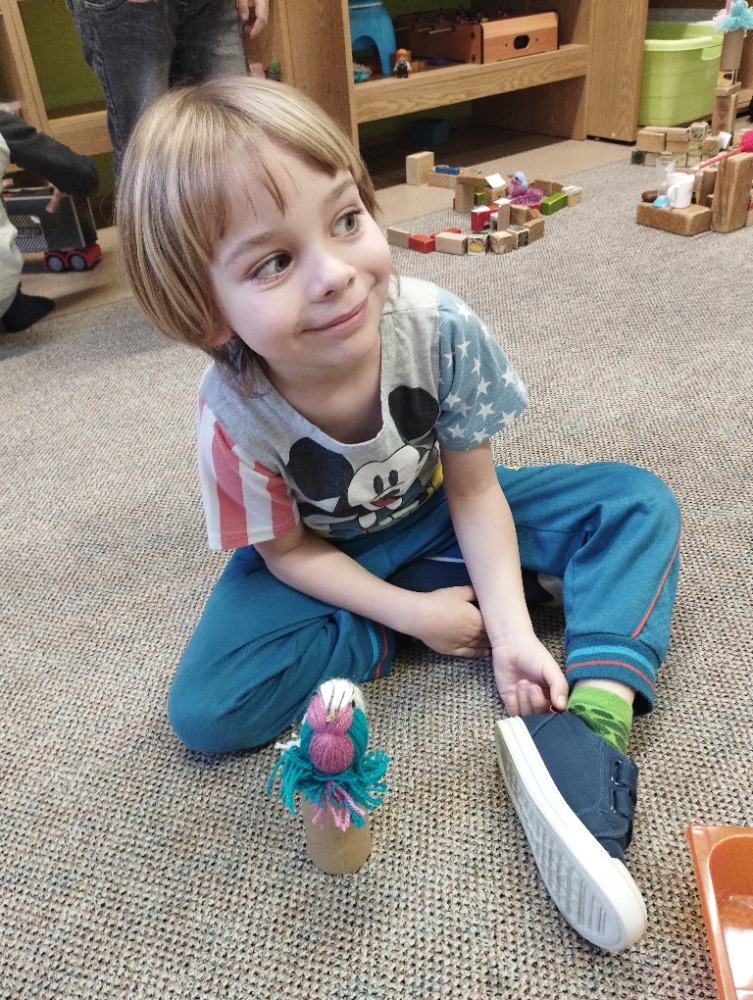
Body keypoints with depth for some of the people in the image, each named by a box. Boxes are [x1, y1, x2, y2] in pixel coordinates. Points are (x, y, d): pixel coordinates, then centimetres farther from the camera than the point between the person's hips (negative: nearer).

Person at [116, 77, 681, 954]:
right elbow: (289, 550, -14)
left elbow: (474, 490, -15)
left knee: (638, 504, -12)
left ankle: (591, 721, -29)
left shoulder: (440, 329, -29)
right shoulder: (234, 413, -30)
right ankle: (458, 588, -12)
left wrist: (511, 628, -24)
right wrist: (417, 613, -21)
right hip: (325, 552, -1)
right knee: (205, 711, -21)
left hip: (434, 515, 2)